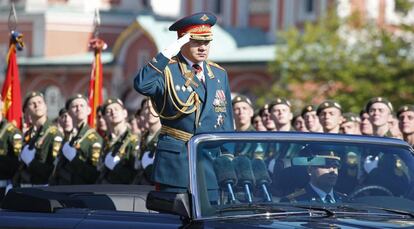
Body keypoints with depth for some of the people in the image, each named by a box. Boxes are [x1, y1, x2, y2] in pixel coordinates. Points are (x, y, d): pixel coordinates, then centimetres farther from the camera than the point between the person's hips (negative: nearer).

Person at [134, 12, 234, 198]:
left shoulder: (219, 74, 14)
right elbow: (141, 85, -25)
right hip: (176, 160, -4)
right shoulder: (167, 71, -3)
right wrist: (167, 53, -26)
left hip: (213, 162, 4)